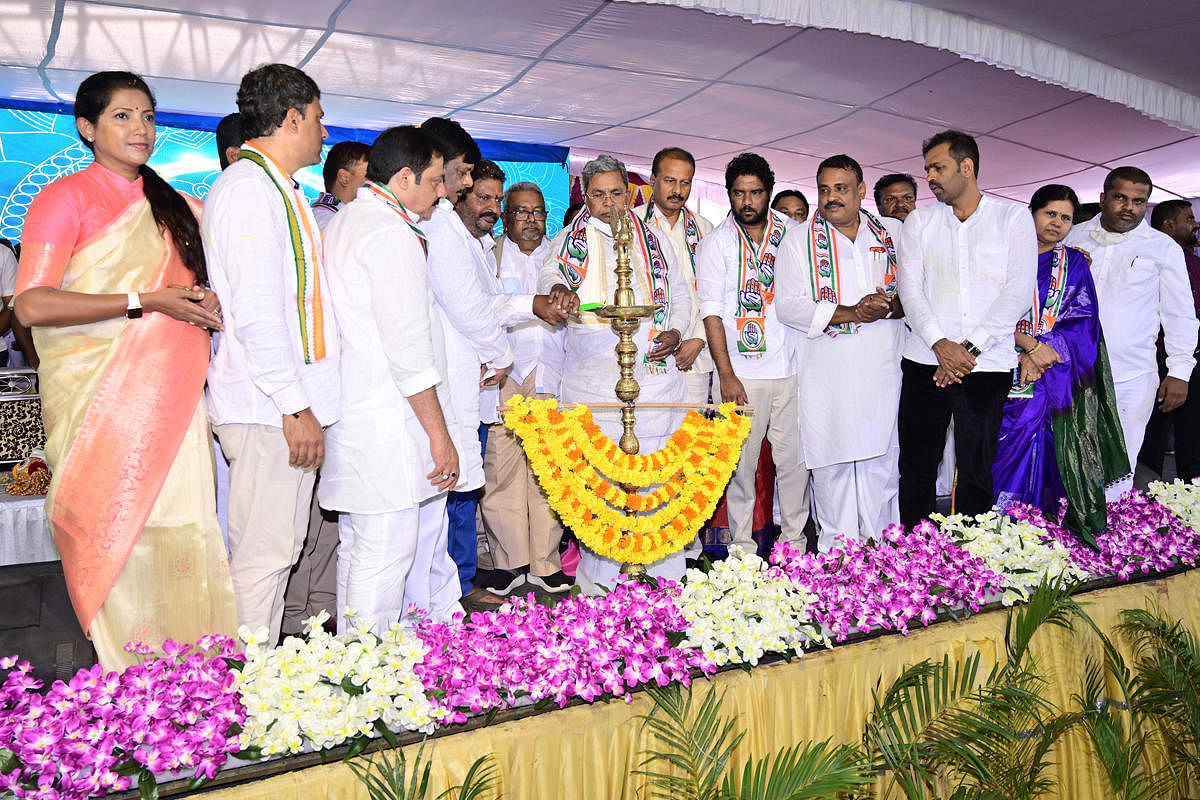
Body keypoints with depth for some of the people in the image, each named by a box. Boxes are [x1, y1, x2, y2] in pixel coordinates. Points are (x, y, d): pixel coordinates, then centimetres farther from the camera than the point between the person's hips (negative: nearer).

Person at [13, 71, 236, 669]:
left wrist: (209, 306, 5)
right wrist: (146, 302, -15)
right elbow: (32, 305, -13)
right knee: (118, 536, -2)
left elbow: (194, 291, 29)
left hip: (171, 397, 5)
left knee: (183, 528, 2)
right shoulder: (65, 198, -1)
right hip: (102, 401, -5)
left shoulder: (172, 206, 18)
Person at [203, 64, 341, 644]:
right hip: (272, 407, -10)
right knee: (263, 556, -3)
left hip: (284, 402, 10)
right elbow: (256, 312, -19)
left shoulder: (274, 190, 21)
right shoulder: (249, 188, -11)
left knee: (276, 551, 15)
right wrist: (295, 404, -20)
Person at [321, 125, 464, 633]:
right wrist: (440, 434, -15)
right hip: (387, 429, -11)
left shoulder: (342, 224, 18)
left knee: (359, 550, 16)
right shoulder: (391, 234, -14)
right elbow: (408, 348, -19)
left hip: (351, 416, 11)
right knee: (385, 557, -4)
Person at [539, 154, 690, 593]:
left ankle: (662, 575, 8)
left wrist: (676, 331, 3)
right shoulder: (571, 241, 12)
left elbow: (679, 293, 23)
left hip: (654, 372, 2)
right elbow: (549, 276, -5)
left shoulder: (653, 240, 19)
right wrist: (559, 290, -29)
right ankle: (598, 576, 4)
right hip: (593, 380, -2)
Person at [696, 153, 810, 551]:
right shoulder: (715, 243, 2)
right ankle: (742, 544, 14)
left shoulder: (793, 233, 9)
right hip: (741, 372, -2)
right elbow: (711, 313, -3)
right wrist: (726, 375, -10)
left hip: (792, 368, 3)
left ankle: (794, 538, 21)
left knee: (795, 458, 6)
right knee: (741, 461, 1)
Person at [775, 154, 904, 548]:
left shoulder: (893, 234, 13)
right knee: (831, 464, 0)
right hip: (827, 376, -2)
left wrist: (890, 307, -11)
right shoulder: (798, 241, 5)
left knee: (882, 461, 6)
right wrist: (851, 313, -17)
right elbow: (788, 306, -7)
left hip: (884, 371, 2)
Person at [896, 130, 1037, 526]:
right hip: (925, 361, 2)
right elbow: (909, 287, 2)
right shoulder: (919, 220, 11)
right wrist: (939, 344, -12)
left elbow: (1020, 290, -4)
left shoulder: (1013, 217, 5)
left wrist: (970, 348, -12)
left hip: (987, 364, -2)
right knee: (915, 466, 3)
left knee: (977, 471, 3)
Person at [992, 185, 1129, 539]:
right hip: (1009, 375, -1)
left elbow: (1083, 320, 3)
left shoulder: (1075, 263, 13)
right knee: (1006, 454, -7)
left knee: (1051, 459, -2)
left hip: (1058, 379, 2)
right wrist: (1031, 345, -16)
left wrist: (1039, 355, -12)